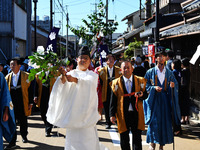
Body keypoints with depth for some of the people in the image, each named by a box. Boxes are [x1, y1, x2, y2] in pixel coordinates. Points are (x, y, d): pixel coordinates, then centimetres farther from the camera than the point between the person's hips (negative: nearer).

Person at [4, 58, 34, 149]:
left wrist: (30, 103, -5)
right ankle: (12, 141, 6)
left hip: (23, 104, -2)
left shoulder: (26, 76, -1)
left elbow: (30, 90, -2)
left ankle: (24, 136, 33)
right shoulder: (8, 77, 7)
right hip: (11, 104, 2)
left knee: (23, 121, 11)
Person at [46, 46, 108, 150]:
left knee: (86, 141, -5)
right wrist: (63, 76, -28)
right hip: (72, 111, 1)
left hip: (86, 112, -1)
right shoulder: (71, 73, 12)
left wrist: (75, 80, -32)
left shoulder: (92, 75, 9)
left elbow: (89, 83, -15)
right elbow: (64, 86, -6)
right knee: (72, 139, 0)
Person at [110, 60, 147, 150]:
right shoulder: (116, 83, 2)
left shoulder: (140, 81, 5)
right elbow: (113, 100, 2)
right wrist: (112, 114, -3)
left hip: (136, 113, 0)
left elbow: (145, 95, 7)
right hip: (123, 114, 0)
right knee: (124, 139, 9)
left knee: (137, 138, 4)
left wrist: (141, 95, -17)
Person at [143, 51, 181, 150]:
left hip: (165, 100, 2)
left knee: (165, 122, 1)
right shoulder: (150, 72, 3)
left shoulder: (169, 73, 9)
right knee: (153, 121, -6)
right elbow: (146, 86, 1)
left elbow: (175, 84, 7)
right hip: (154, 100, -2)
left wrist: (173, 86, -15)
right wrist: (154, 88, -16)